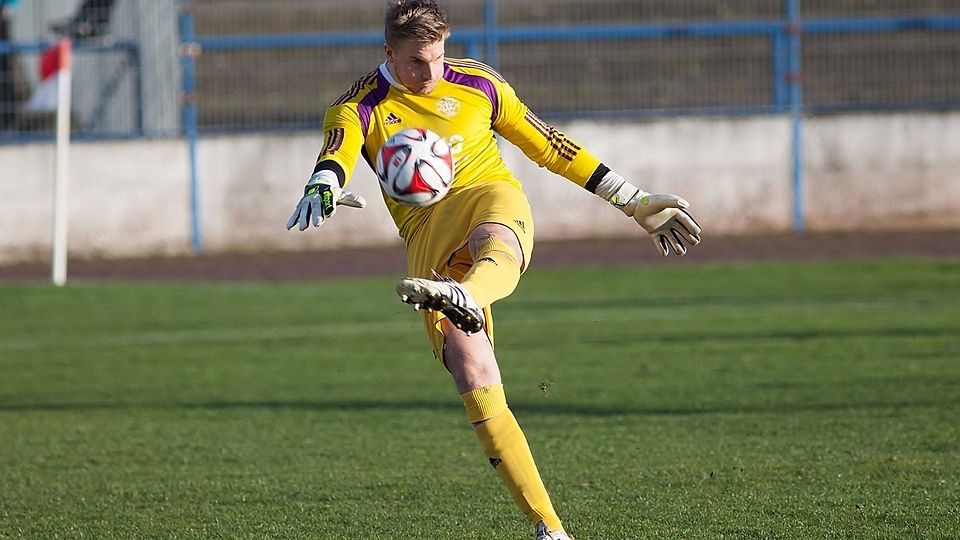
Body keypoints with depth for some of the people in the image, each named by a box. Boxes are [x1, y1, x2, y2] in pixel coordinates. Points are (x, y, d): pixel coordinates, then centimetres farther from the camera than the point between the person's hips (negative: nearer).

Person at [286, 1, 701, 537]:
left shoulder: (477, 84, 14)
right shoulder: (362, 107, 8)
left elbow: (548, 145, 22)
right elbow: (338, 150, -14)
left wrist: (635, 201, 24)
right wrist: (323, 190, -39)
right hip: (427, 237, 0)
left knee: (494, 240, -41)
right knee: (474, 380, -16)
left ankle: (467, 296, -80)